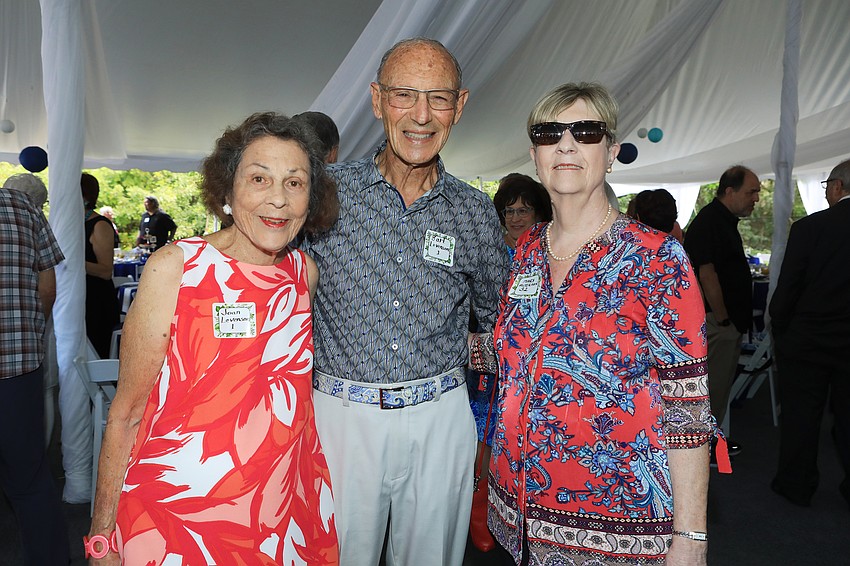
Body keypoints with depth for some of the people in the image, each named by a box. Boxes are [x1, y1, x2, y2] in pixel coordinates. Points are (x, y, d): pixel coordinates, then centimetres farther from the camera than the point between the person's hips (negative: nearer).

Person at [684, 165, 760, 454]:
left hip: (728, 318, 10)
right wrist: (723, 319, -20)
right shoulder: (708, 221, -17)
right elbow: (706, 273, -23)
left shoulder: (725, 220, 14)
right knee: (714, 384, -1)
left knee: (721, 382, 18)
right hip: (717, 319, -10)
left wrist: (735, 320, 17)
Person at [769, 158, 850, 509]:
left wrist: (778, 329, 3)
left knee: (801, 414, 10)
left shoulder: (809, 227, -15)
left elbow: (787, 288, -11)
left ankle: (796, 486, 22)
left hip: (807, 339, -3)